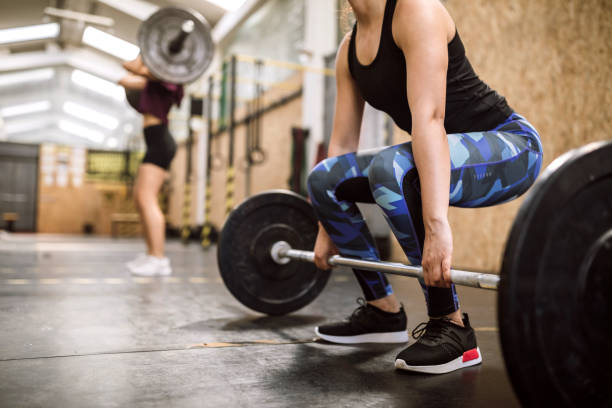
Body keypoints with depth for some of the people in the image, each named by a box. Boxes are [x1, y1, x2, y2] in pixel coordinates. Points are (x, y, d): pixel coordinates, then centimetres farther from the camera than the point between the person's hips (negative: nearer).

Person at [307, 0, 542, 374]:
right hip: (445, 156, 8)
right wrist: (327, 229, 9)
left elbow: (428, 118, -32)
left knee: (391, 168, -34)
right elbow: (343, 143, 7)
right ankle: (383, 311, 9)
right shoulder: (350, 49, 5)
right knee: (324, 178, -1)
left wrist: (436, 224, -40)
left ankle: (452, 327, -20)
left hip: (509, 146, -8)